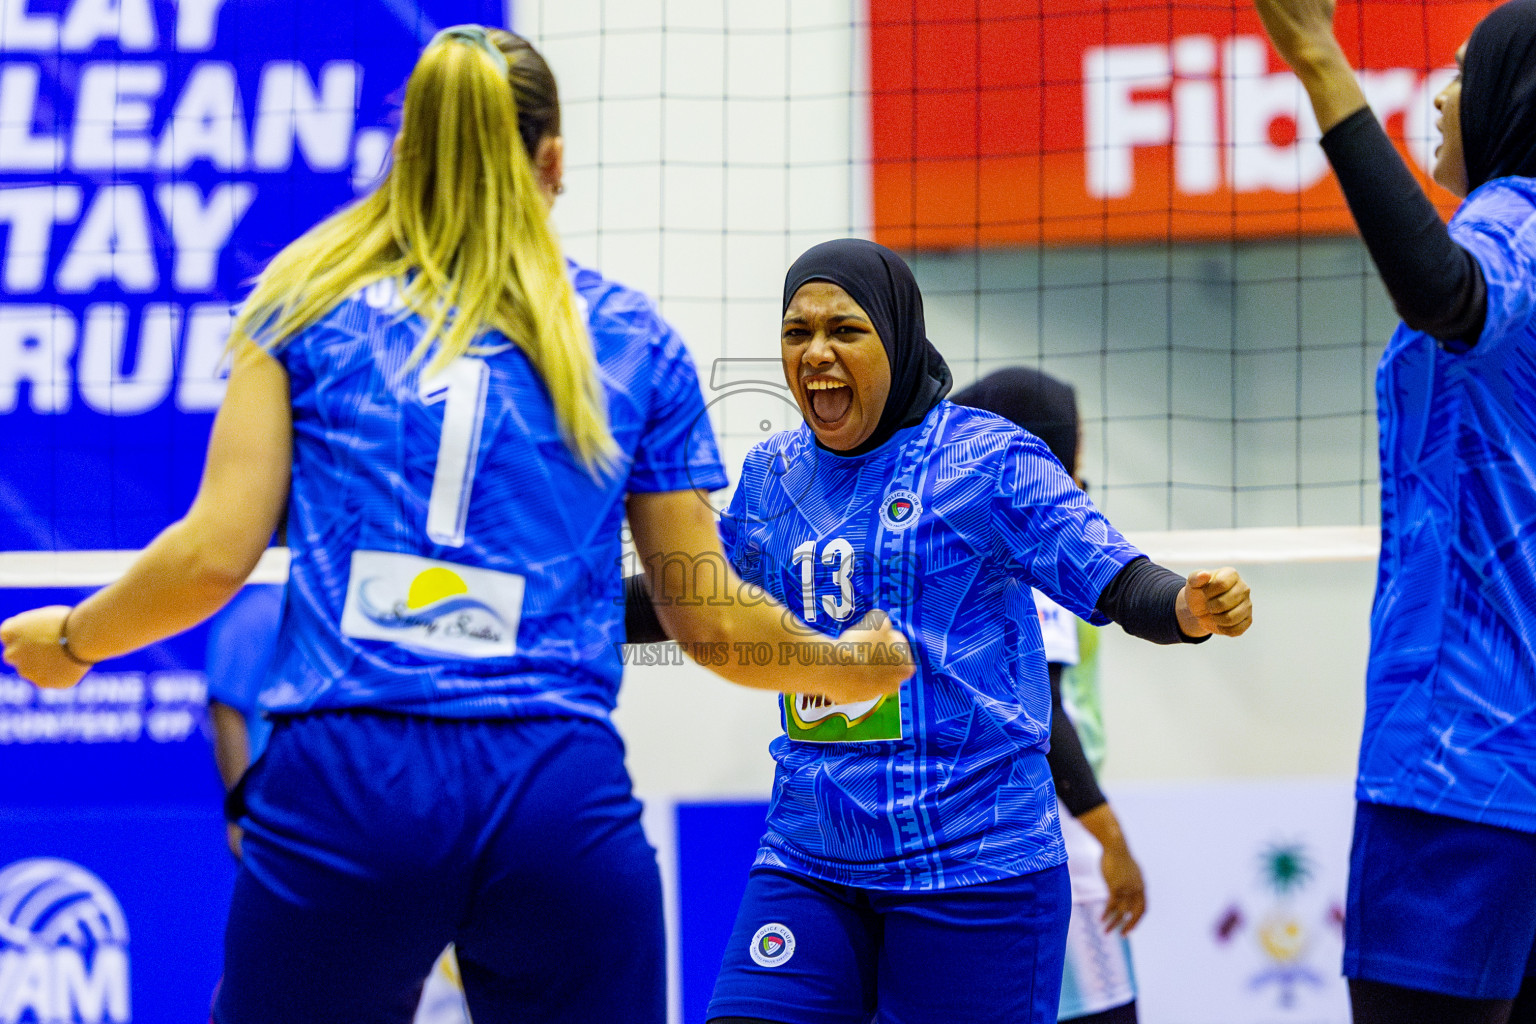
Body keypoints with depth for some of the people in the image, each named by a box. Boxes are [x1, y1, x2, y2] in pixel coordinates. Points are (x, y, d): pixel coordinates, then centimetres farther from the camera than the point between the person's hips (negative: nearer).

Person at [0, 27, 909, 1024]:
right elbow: (712, 623, 15)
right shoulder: (635, 340, 12)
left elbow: (215, 555, 4)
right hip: (561, 793, 1)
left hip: (342, 787, 0)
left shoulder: (307, 301, 10)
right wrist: (848, 667, 34)